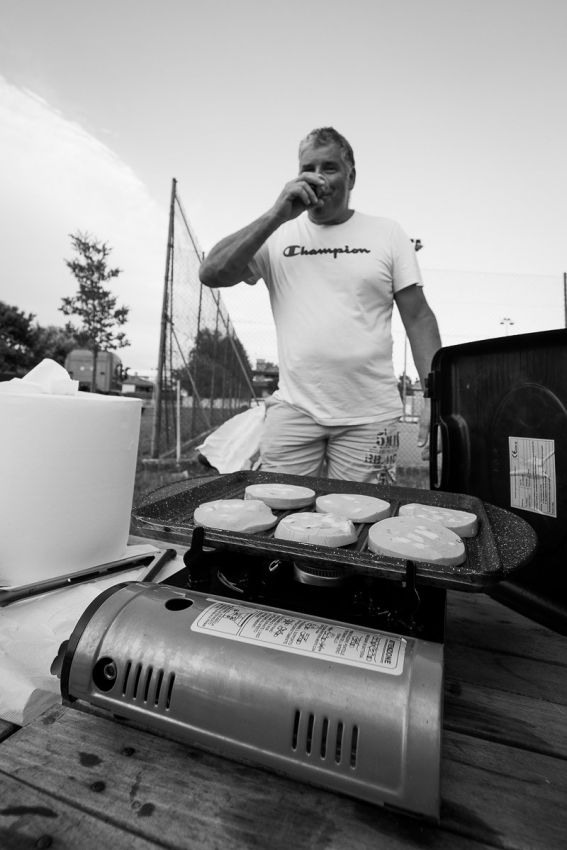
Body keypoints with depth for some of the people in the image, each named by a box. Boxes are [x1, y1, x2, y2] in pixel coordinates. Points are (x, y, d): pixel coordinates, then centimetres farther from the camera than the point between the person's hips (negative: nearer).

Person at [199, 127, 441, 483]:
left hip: (370, 415, 0)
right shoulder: (278, 236, 10)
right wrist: (277, 214, -6)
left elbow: (418, 318, 5)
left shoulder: (388, 234, 9)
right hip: (293, 410, 1)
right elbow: (211, 274, -2)